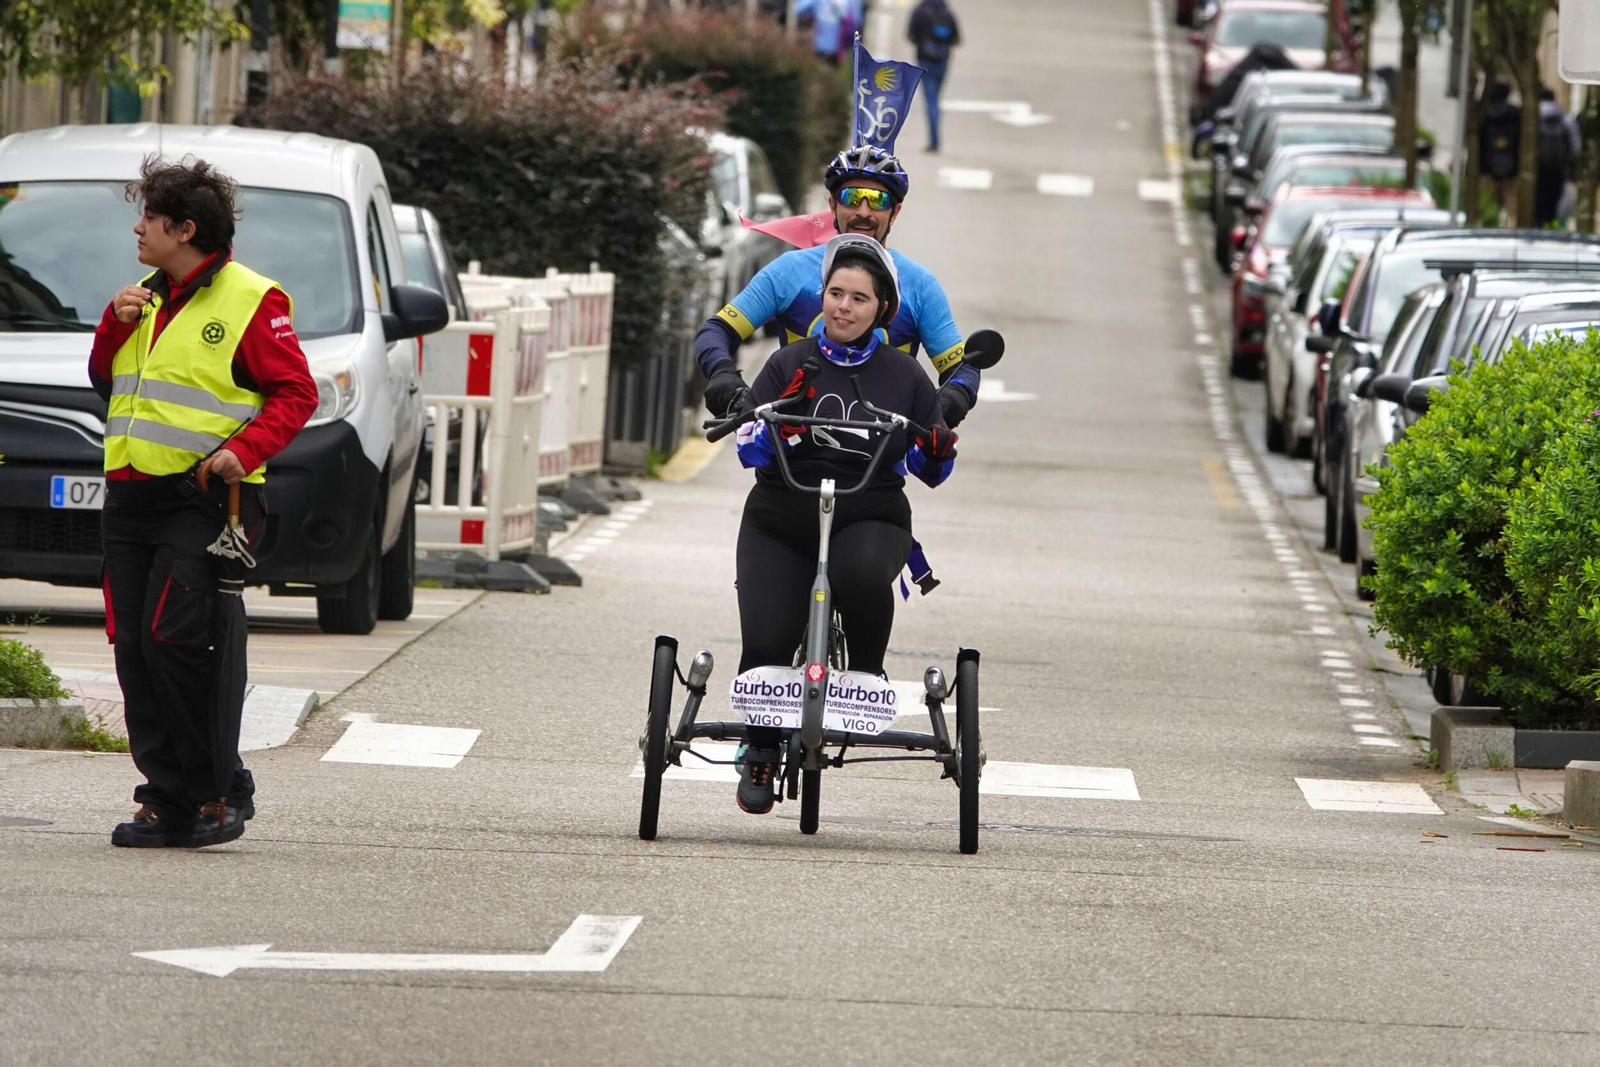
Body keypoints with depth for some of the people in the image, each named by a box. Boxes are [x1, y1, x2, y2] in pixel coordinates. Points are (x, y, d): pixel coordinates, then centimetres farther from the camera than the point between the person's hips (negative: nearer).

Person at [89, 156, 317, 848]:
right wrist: (115, 326, 5)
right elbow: (104, 379, 25)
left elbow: (295, 392, -5)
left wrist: (244, 450, -19)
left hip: (200, 500, -7)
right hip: (129, 499, 7)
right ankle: (167, 801, 8)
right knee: (134, 648, 2)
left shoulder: (250, 300, -4)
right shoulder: (147, 299, 18)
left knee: (173, 639, -17)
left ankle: (222, 789, -5)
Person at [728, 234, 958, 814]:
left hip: (871, 519, -1)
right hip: (781, 522, 1)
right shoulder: (790, 365, 4)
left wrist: (938, 452, -15)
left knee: (863, 572, -37)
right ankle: (760, 753, 12)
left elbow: (929, 471, 8)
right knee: (765, 644, -16)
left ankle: (866, 673, -8)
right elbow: (748, 449, -3)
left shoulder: (904, 375, 4)